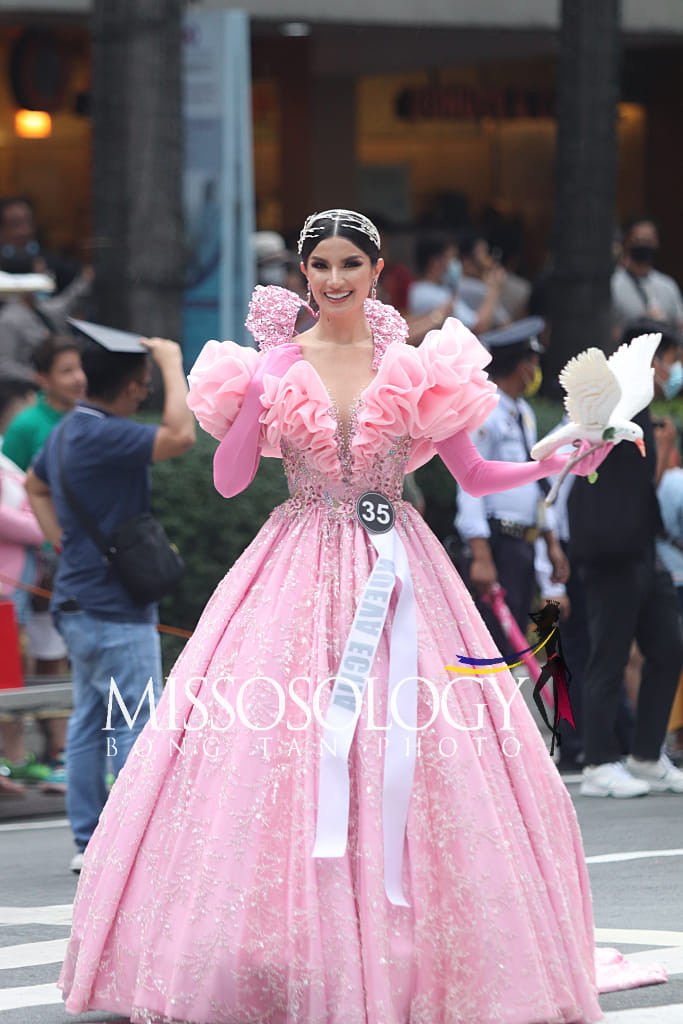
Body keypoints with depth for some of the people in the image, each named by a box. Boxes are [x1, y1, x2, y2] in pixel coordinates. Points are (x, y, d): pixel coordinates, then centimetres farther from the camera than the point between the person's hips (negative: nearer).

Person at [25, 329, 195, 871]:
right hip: (113, 607, -10)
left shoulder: (67, 431, 11)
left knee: (91, 719, 12)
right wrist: (173, 363, -20)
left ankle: (89, 841, 15)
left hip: (79, 602, 10)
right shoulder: (103, 435, -21)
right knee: (136, 723, -6)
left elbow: (35, 485, 28)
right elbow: (180, 435, -32)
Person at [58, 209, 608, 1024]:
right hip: (299, 568, 0)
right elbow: (229, 481, -3)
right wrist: (256, 386, -12)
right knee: (276, 750, -7)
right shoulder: (275, 366, 3)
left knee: (404, 757, -5)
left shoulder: (415, 369, 4)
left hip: (395, 570, 1)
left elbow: (473, 475, 8)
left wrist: (557, 463, -6)